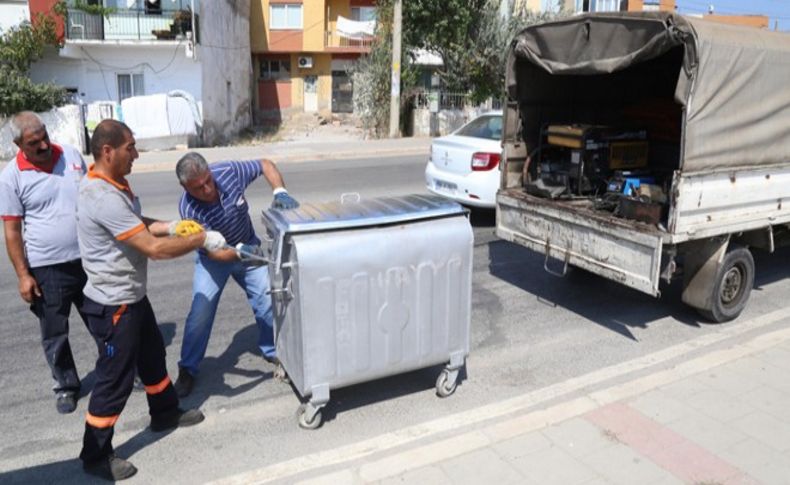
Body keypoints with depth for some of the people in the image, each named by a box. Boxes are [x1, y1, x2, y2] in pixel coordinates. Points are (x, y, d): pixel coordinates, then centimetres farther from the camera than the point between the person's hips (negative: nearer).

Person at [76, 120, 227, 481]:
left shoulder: (113, 185, 3)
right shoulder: (103, 198, -29)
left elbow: (136, 225, 18)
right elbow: (155, 249, -31)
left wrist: (171, 227, 0)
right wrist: (203, 240, -20)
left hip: (132, 295, 10)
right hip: (113, 305, -10)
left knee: (152, 355, 24)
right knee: (115, 378, 4)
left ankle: (165, 413, 45)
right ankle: (96, 456, 22)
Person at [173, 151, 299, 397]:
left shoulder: (228, 171, -27)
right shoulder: (188, 209, -32)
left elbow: (266, 164, -12)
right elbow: (213, 252, -30)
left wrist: (279, 191, -29)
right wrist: (238, 252, -50)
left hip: (248, 248, 3)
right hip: (213, 257, -2)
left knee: (268, 301, 1)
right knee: (200, 312, -7)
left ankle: (272, 351, 25)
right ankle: (187, 369, 14)